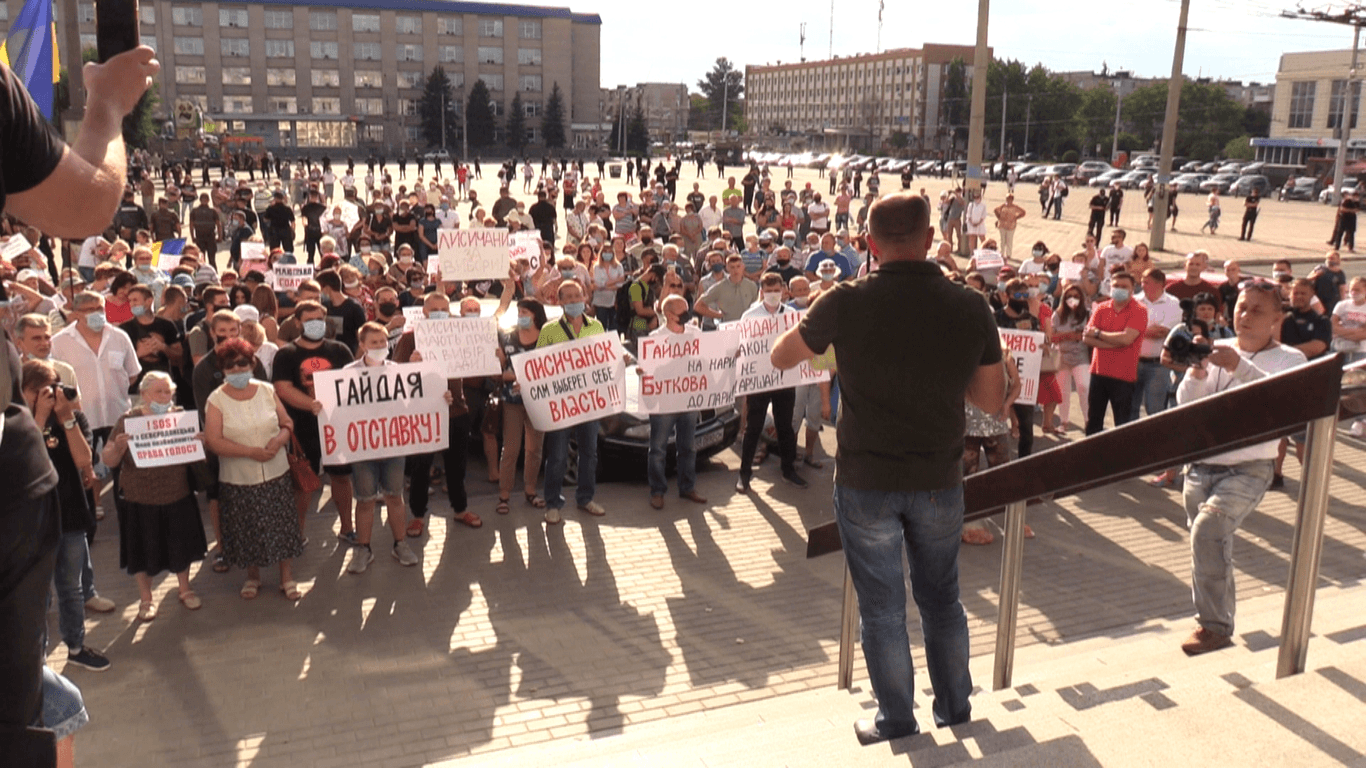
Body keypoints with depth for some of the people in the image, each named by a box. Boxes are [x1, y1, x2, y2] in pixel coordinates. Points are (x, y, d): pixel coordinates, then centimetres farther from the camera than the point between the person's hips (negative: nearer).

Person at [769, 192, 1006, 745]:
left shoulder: (847, 303, -14)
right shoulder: (970, 308, -8)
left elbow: (780, 358, 1)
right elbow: (993, 400, 1)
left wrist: (818, 315, 17)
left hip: (866, 481, -2)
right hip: (939, 480, 3)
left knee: (882, 606, 12)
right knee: (941, 597, 21)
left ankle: (896, 721, 26)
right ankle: (954, 706, 36)